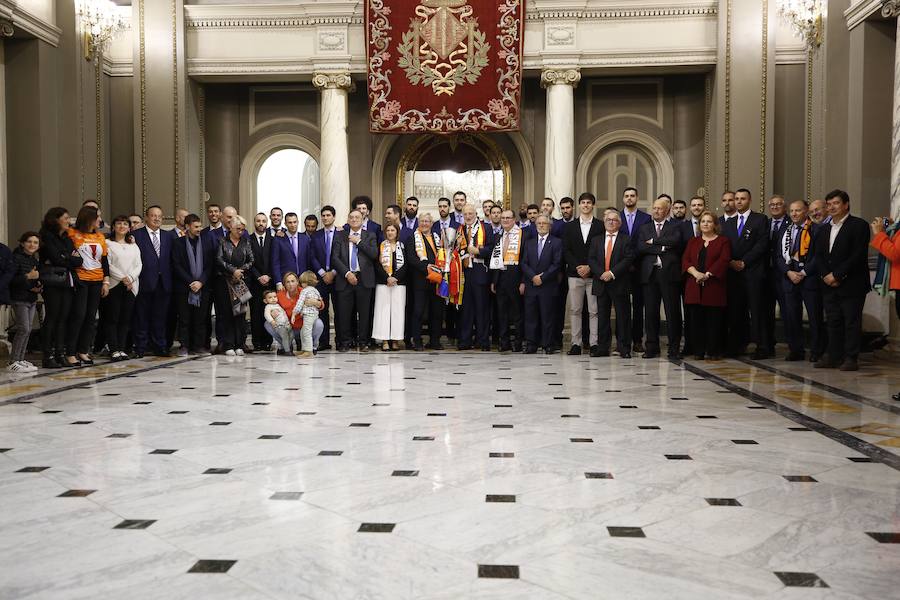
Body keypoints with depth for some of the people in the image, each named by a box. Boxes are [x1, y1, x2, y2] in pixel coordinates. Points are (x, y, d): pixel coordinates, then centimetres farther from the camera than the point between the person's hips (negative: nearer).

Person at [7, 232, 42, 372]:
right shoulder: (16, 258, -10)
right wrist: (27, 276, -26)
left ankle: (20, 359, 15)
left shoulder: (35, 260, 13)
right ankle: (13, 362, -6)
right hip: (20, 298, -8)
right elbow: (10, 279, -18)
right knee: (23, 329, -12)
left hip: (32, 299, 8)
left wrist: (37, 287, 6)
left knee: (28, 330, 8)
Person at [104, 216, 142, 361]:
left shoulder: (134, 245, 17)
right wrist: (122, 278, -13)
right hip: (114, 284, -4)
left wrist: (130, 278, -8)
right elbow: (107, 264, -7)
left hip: (131, 286, 4)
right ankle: (114, 349, -2)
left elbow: (138, 265, 9)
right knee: (112, 318, -4)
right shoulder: (108, 243, 3)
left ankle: (121, 348, 7)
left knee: (125, 319, 3)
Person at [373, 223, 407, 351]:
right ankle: (384, 340, -2)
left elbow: (405, 265, 2)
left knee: (397, 310, -2)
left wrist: (395, 277, -11)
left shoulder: (402, 247, 10)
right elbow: (377, 265, 0)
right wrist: (387, 278, -12)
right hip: (383, 283, -1)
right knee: (383, 310, -4)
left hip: (399, 282, 1)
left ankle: (395, 340, 3)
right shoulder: (380, 246, 8)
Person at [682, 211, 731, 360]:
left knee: (714, 322, -2)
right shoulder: (693, 242, 18)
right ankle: (699, 351, 8)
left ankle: (713, 352, 5)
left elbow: (724, 261, -7)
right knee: (696, 321, 2)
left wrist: (707, 274, -15)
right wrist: (696, 273, -12)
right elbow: (685, 260, 6)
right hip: (694, 287, 3)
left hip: (714, 287, -3)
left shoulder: (723, 241, 6)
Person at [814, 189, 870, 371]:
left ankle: (851, 358, 2)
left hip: (851, 285, -6)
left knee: (852, 322, -2)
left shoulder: (859, 225, -4)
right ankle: (834, 357, 13)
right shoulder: (824, 229, 17)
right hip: (829, 285, 6)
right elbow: (819, 255, 11)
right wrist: (826, 275, -6)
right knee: (833, 322, 8)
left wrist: (837, 275, -15)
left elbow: (858, 255, -13)